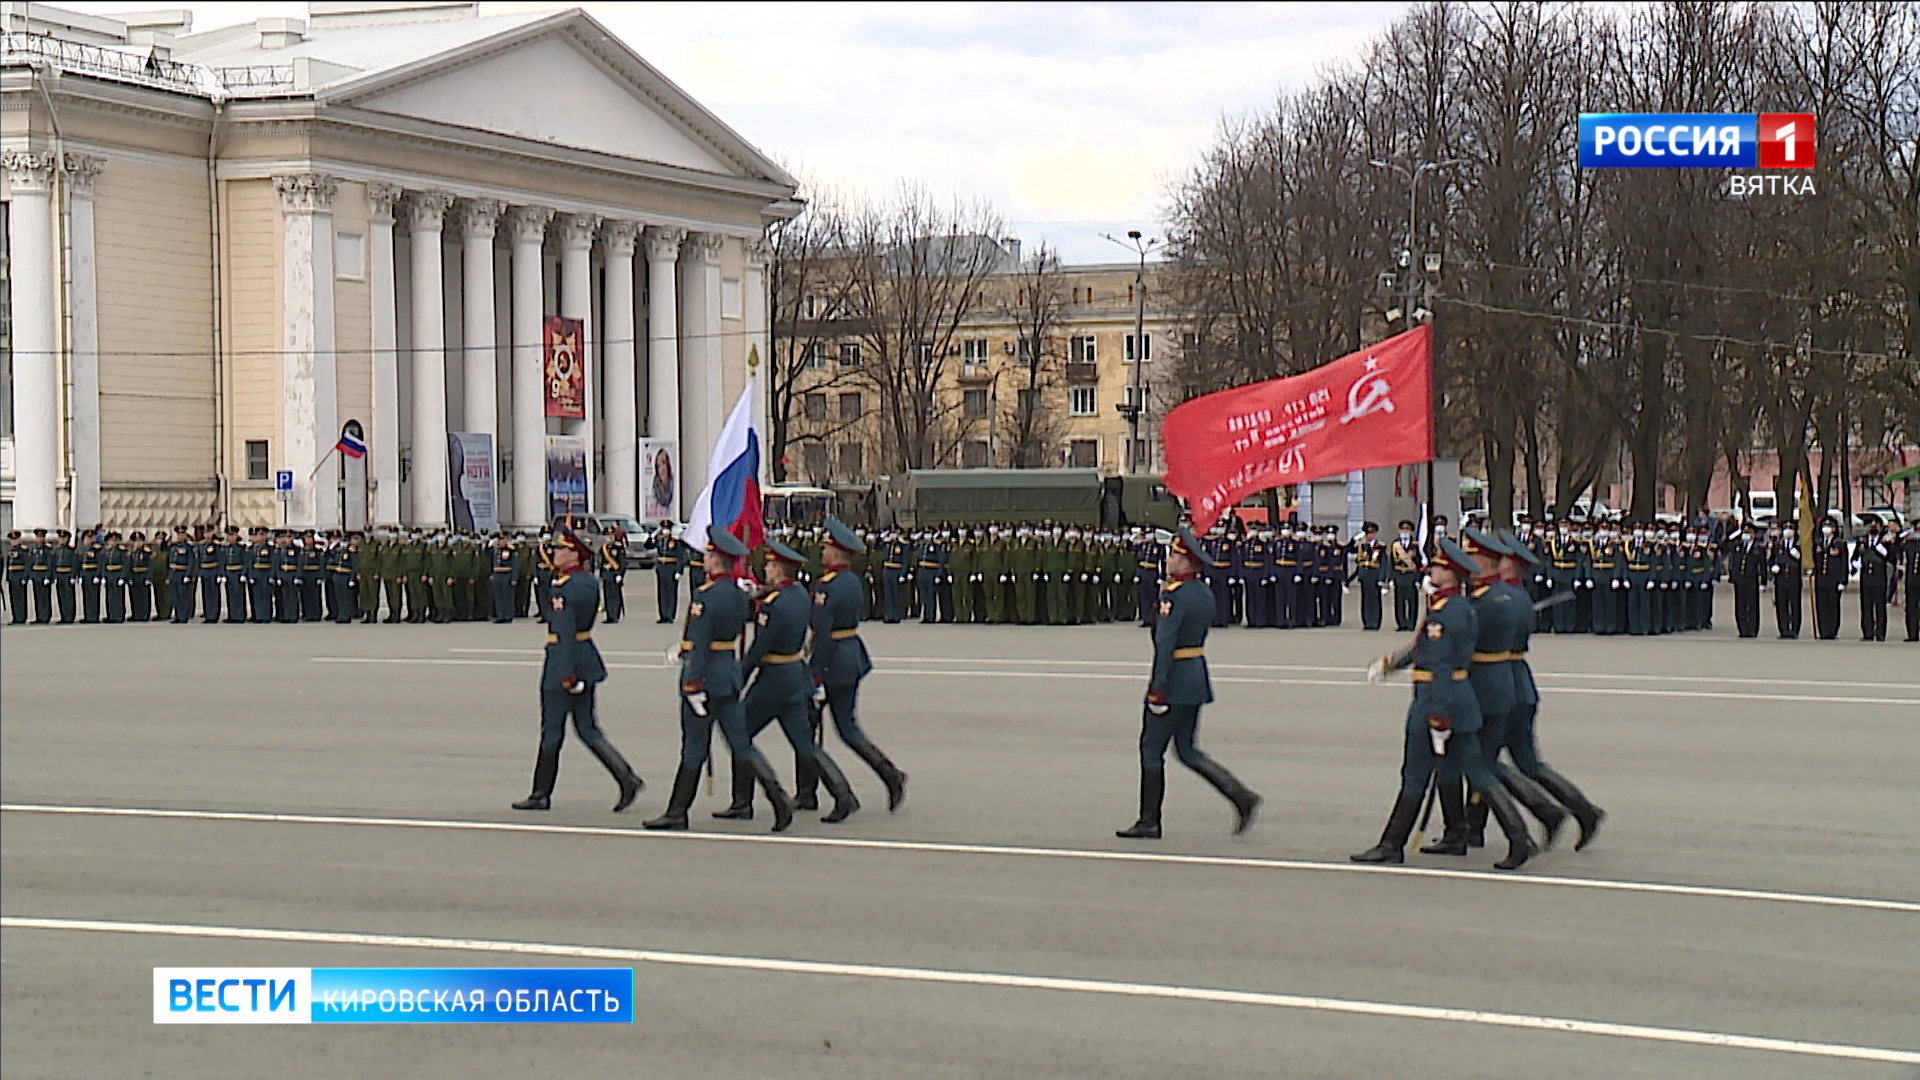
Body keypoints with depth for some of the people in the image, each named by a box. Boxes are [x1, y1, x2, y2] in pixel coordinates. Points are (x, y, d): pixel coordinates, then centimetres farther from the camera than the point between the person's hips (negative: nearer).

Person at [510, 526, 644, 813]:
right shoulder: (590, 581, 8)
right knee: (588, 729, 11)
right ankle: (627, 778, -2)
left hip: (563, 662, -8)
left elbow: (564, 631, -22)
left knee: (551, 731, 4)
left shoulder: (563, 587, -19)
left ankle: (541, 794, 14)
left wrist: (566, 674, -23)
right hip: (587, 658, 8)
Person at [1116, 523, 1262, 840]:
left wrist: (1157, 690, -23)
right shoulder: (1204, 594, 11)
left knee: (1151, 749, 2)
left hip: (1175, 679, -9)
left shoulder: (1174, 596, -18)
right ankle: (1241, 795, 3)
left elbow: (1164, 644, -22)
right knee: (1188, 750, 15)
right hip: (1197, 679, 9)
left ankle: (1148, 822, 6)